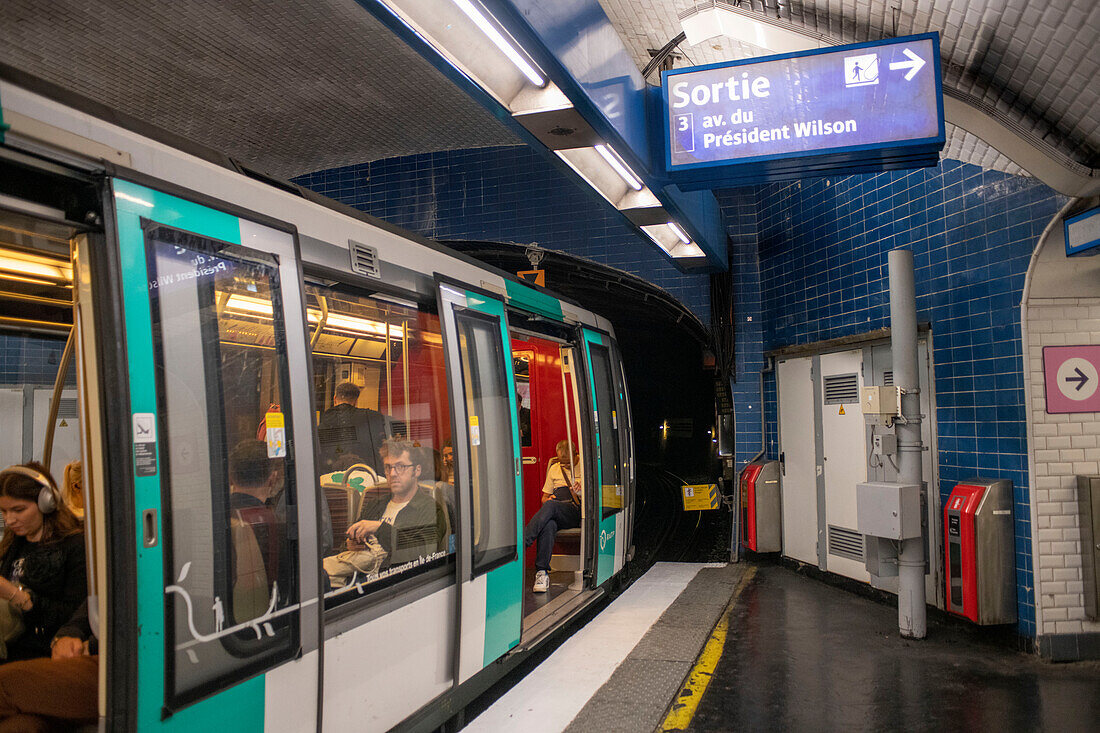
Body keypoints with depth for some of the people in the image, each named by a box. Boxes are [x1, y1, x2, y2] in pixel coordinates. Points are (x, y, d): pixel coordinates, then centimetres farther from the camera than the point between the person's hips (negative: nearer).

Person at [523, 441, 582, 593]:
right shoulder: (554, 468, 22)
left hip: (578, 510, -3)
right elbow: (545, 497, 27)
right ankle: (542, 572, -38)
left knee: (550, 506, -35)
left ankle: (520, 544, -38)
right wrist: (547, 499, 2)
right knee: (548, 526, -34)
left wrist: (583, 490, -13)